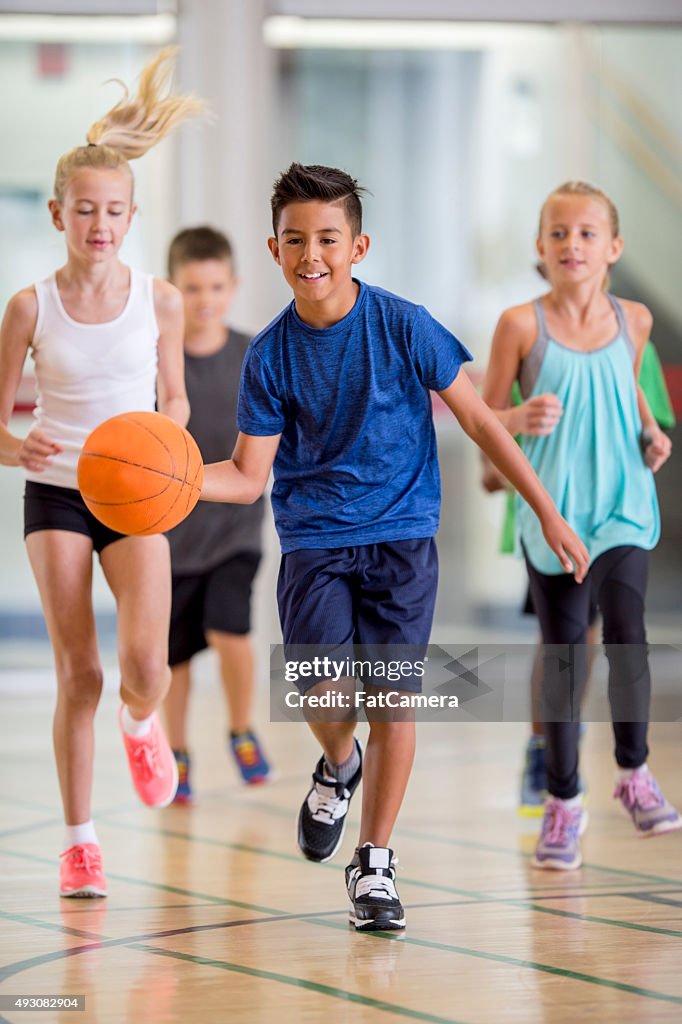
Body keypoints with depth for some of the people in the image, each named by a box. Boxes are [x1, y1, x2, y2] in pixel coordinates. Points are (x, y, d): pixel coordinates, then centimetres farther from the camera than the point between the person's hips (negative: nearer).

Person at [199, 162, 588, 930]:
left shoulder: (402, 326, -8)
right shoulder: (271, 354, -3)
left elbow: (477, 418, -1)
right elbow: (248, 476, 0)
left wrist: (548, 513, 0)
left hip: (402, 536, 0)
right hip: (313, 541, 1)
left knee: (393, 700, -5)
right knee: (324, 693, -17)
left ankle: (373, 865, 12)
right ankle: (338, 767, 21)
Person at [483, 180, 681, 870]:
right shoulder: (522, 324, -6)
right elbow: (484, 417, 0)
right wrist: (523, 419, -20)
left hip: (621, 504, 1)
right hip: (551, 508, -1)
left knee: (625, 629, -14)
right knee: (562, 651, 4)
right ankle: (562, 801, 18)